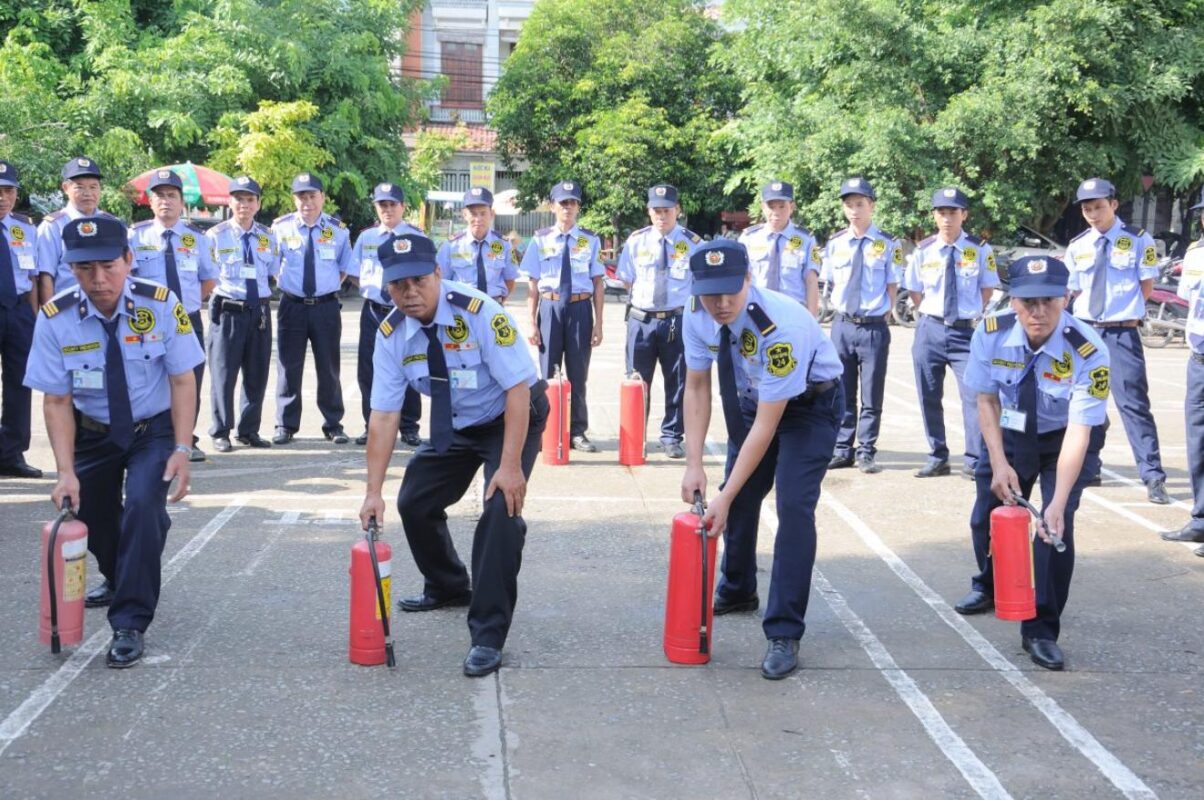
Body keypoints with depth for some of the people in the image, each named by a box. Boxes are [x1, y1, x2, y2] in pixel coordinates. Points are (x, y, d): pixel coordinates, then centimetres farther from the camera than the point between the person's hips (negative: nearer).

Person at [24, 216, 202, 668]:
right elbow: (57, 401, -13)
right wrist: (66, 471, -22)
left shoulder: (160, 305, -20)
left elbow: (183, 380, -14)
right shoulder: (56, 318, -16)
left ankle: (129, 625, -13)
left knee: (142, 505, -23)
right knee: (89, 513, 12)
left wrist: (182, 450, -22)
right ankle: (117, 579, 47)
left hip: (153, 431, -3)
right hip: (92, 433, 3)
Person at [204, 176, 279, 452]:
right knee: (224, 373, -1)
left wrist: (263, 297, 7)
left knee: (257, 374, 9)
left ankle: (249, 430, 21)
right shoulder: (216, 235, -4)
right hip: (228, 311, -4)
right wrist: (218, 295, -3)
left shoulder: (268, 236, 8)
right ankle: (220, 433, 9)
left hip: (260, 311, 4)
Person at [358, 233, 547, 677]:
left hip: (512, 418, -6)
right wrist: (373, 491, -17)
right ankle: (448, 588, 38)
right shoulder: (391, 335, -14)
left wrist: (510, 466, -33)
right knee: (414, 503, 8)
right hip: (454, 426, 6)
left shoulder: (479, 312, -30)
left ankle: (488, 636, -15)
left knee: (501, 509, -23)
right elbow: (383, 415, -12)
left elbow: (518, 389, -28)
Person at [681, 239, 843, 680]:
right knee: (738, 495, 12)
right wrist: (694, 465, -12)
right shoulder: (699, 317, -20)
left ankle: (784, 635, -12)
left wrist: (725, 496, -32)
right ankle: (737, 592, 39)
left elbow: (767, 425, -33)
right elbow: (696, 388, -4)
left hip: (808, 404, -6)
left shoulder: (783, 326, -38)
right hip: (751, 399, 6)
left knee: (794, 507, -19)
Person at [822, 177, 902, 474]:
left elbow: (892, 288, -1)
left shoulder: (888, 245, -4)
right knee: (841, 394, 10)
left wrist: (880, 317, -5)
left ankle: (866, 453, 14)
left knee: (872, 396, 4)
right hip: (842, 325, 3)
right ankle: (842, 451, 20)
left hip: (874, 327, -3)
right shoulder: (835, 244, 6)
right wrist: (840, 308, 5)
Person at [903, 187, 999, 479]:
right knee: (929, 398, 7)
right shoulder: (923, 251, 2)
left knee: (974, 395, -10)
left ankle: (973, 462, -3)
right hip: (930, 330, 3)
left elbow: (987, 288, 6)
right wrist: (930, 315, 5)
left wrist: (970, 313, 3)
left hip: (965, 331, -3)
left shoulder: (980, 249, -4)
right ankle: (937, 458, 19)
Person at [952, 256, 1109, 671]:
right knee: (988, 513, 7)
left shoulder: (1088, 351, -33)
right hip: (1011, 433, 3)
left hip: (1065, 439, -3)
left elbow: (1079, 431, -34)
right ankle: (989, 587, 41)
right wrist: (999, 464, -16)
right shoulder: (991, 334, -23)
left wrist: (1057, 503, -41)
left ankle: (1041, 630, -3)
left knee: (1056, 526, -17)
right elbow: (986, 400, -8)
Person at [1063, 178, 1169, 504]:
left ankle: (1153, 477, -7)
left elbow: (1146, 285, -1)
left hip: (1122, 332, -5)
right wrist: (1092, 314, 2)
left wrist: (1125, 313, -2)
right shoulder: (1077, 246, 6)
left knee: (1133, 403, -9)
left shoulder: (1138, 241, -5)